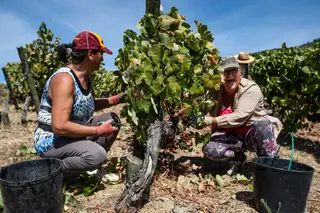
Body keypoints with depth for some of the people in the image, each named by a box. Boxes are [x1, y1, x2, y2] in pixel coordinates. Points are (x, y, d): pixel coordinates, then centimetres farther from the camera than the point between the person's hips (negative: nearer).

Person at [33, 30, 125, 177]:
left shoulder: (85, 76, 1)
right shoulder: (64, 79, -27)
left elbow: (90, 105, 18)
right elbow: (59, 127, -33)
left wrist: (115, 99, 4)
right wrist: (98, 131, -25)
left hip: (73, 134, 9)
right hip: (52, 141, -9)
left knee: (112, 119, 7)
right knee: (97, 155, -31)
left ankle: (90, 162, 13)